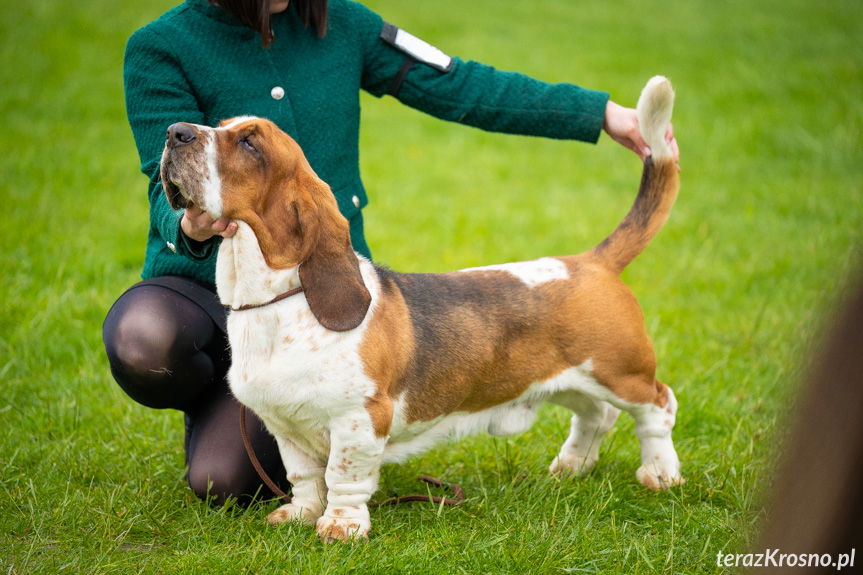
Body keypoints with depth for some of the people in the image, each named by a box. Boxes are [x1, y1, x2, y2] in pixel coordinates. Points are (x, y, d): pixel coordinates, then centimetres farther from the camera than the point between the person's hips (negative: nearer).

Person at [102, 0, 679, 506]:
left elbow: (460, 87, 4)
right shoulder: (160, 49, -9)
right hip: (202, 282, -1)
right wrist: (191, 226, -42)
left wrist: (600, 112, 3)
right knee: (144, 342, -37)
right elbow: (172, 186, -17)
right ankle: (210, 393, 1)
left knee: (223, 478, -20)